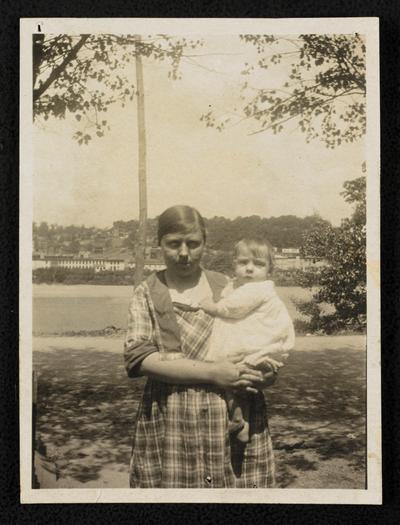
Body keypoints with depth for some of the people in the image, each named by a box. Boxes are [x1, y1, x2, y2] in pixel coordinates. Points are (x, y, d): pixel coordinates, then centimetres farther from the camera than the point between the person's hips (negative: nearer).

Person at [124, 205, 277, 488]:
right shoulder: (147, 294, 6)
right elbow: (138, 357, -10)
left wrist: (264, 375, -11)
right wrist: (212, 373, -17)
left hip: (237, 420, 2)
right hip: (170, 424, -1)